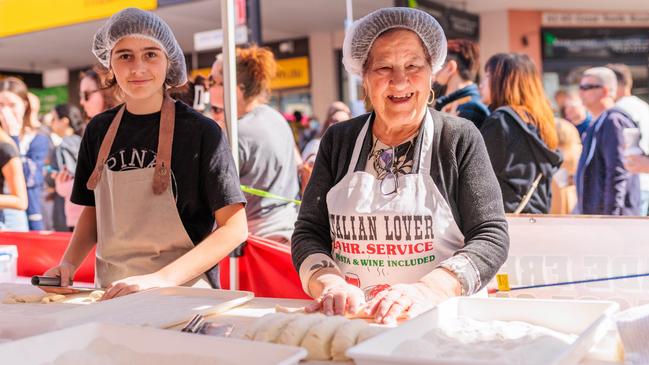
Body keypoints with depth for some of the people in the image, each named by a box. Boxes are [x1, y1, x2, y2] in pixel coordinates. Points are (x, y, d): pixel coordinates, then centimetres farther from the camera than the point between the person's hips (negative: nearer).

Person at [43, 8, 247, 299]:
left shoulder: (201, 132, -5)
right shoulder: (98, 131, 9)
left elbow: (234, 228, -8)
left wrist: (162, 279, -17)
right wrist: (69, 263, 3)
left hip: (183, 293, -4)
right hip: (111, 292, 4)